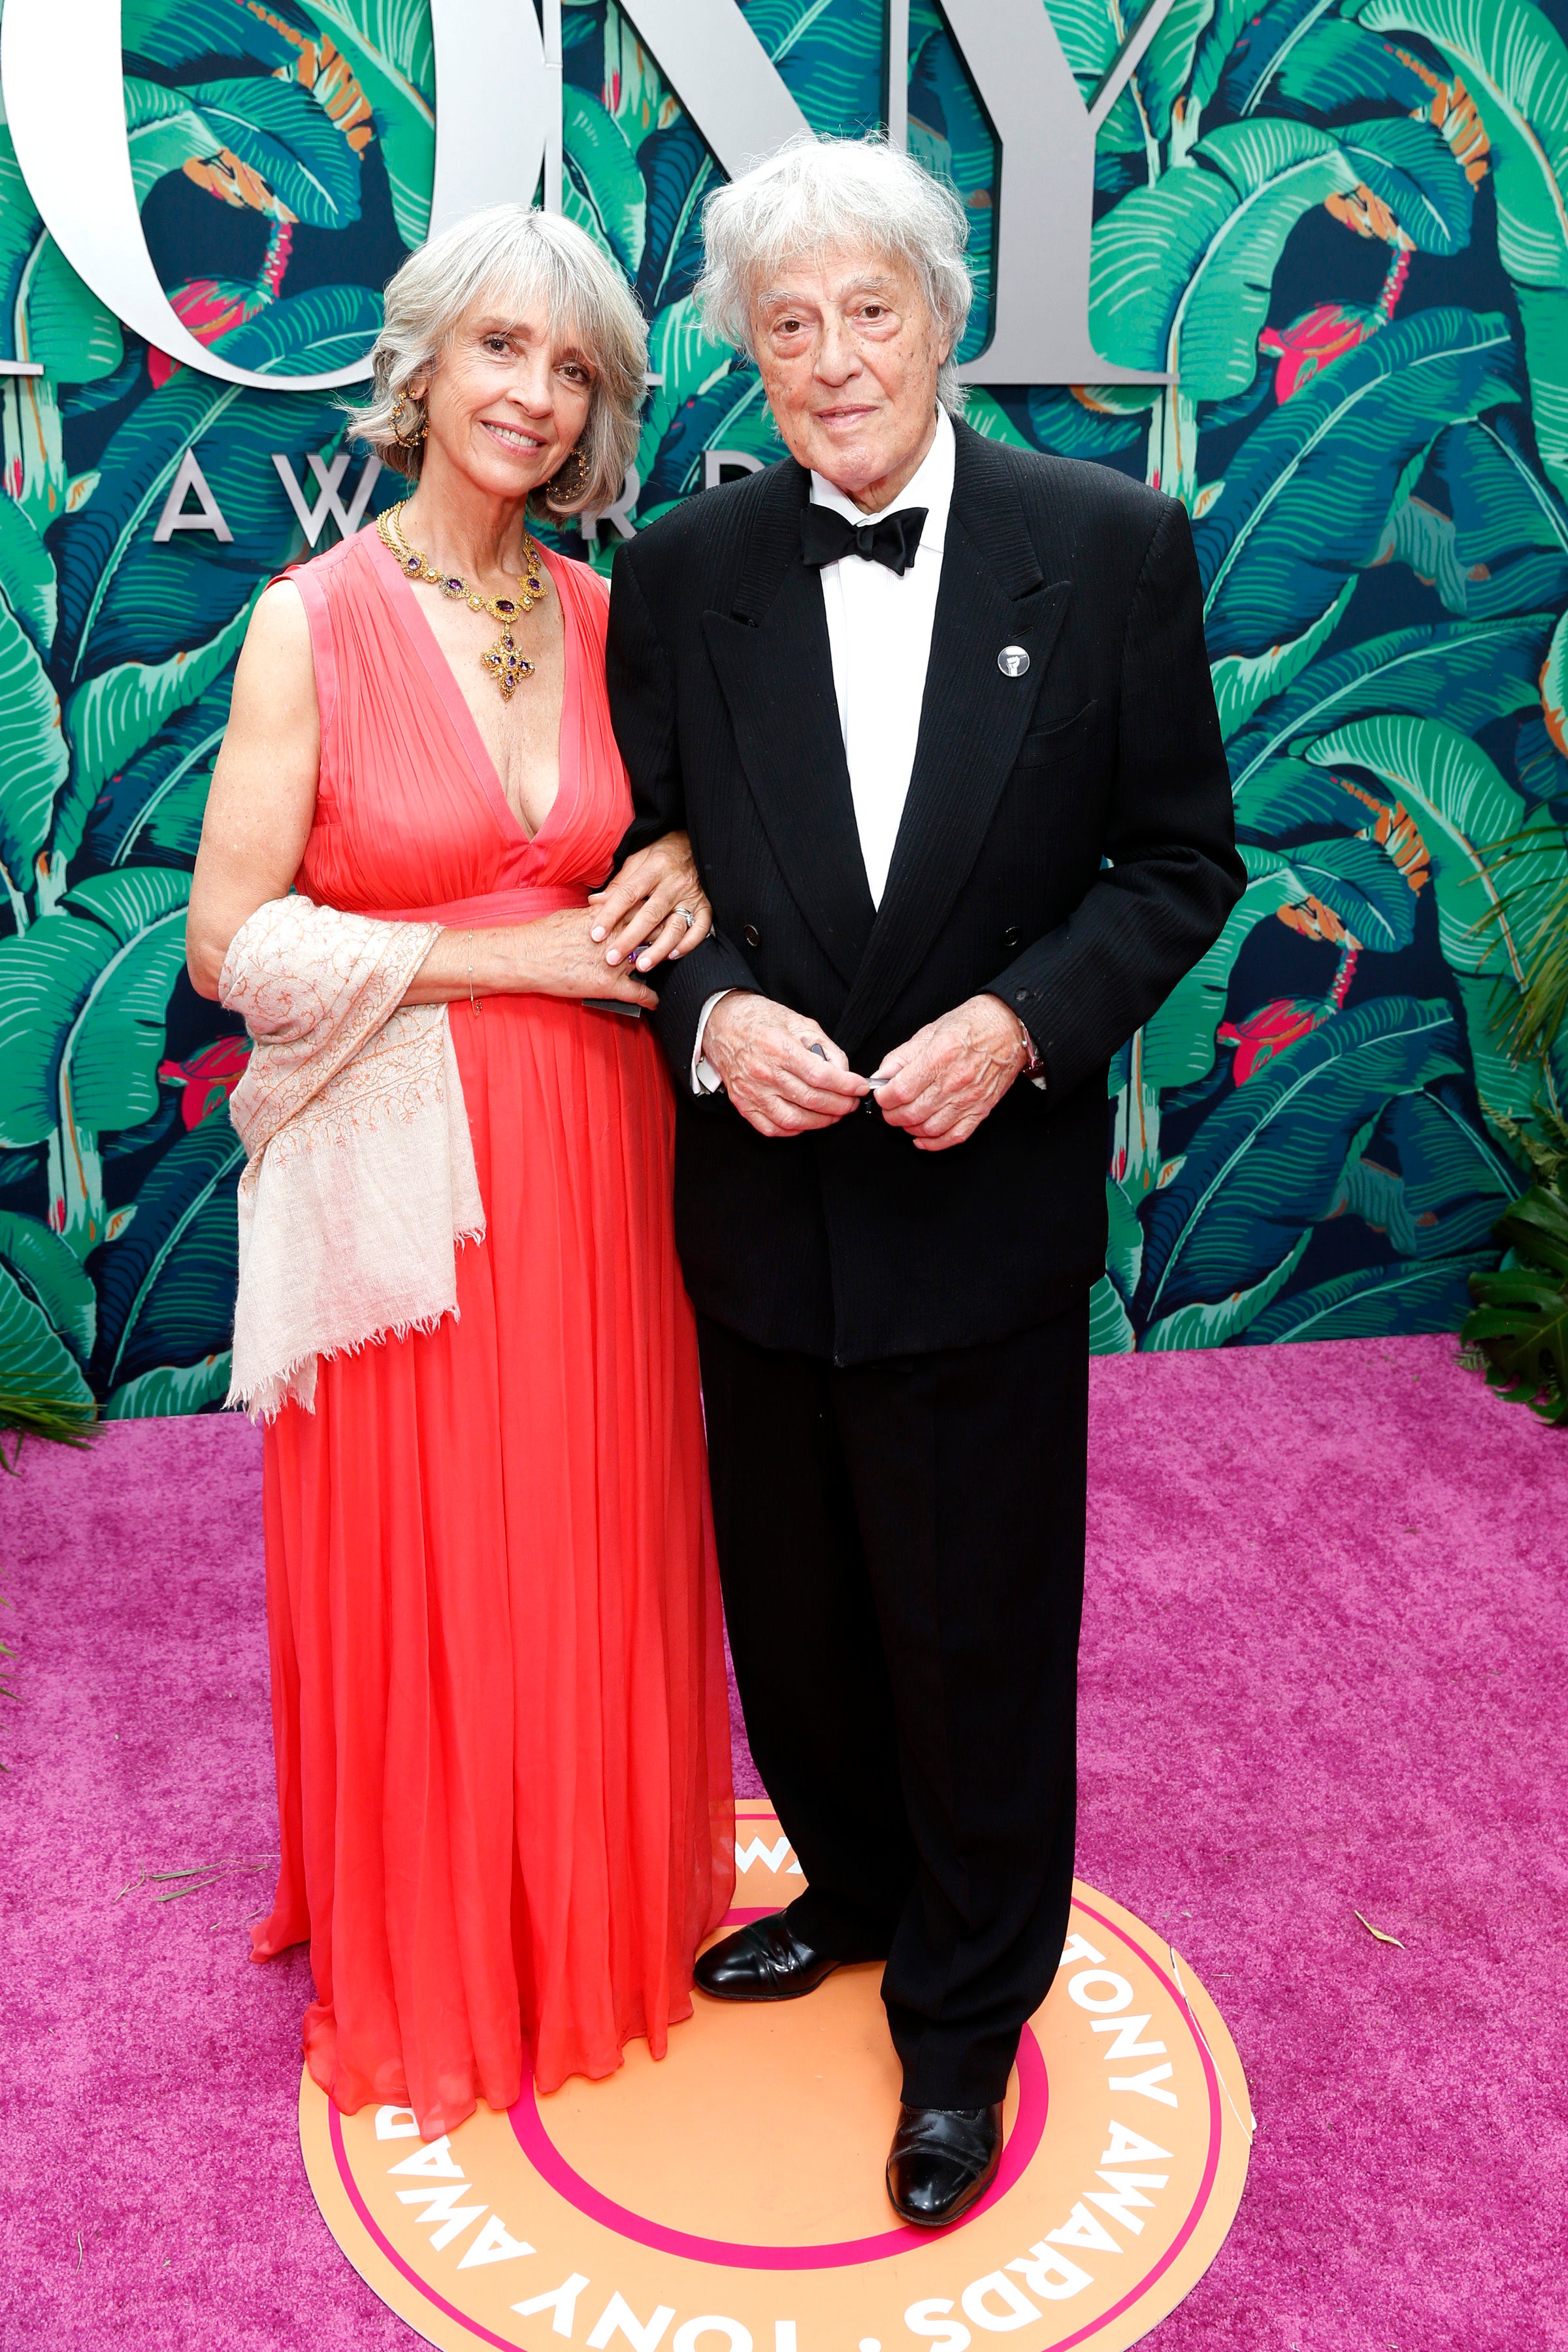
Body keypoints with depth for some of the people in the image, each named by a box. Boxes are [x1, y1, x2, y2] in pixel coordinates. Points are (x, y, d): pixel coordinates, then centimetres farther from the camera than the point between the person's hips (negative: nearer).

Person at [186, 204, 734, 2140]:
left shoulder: (602, 616, 5)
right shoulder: (312, 621, -8)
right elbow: (232, 942, -11)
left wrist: (683, 873, -4)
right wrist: (508, 956, -14)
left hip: (593, 1163, 4)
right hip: (403, 1181, -4)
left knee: (598, 1561, 15)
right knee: (419, 1583, 9)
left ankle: (601, 1910, 39)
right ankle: (428, 1961, 33)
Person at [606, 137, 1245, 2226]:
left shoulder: (1111, 546, -6)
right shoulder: (681, 577, -1)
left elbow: (1181, 857, -2)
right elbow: (638, 861, 5)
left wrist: (1022, 1020, -17)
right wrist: (715, 1015, -15)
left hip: (988, 1199, -2)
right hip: (761, 1196, 3)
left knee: (977, 1636, 10)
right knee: (794, 1608, 19)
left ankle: (966, 2016, 34)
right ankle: (856, 1892, 47)